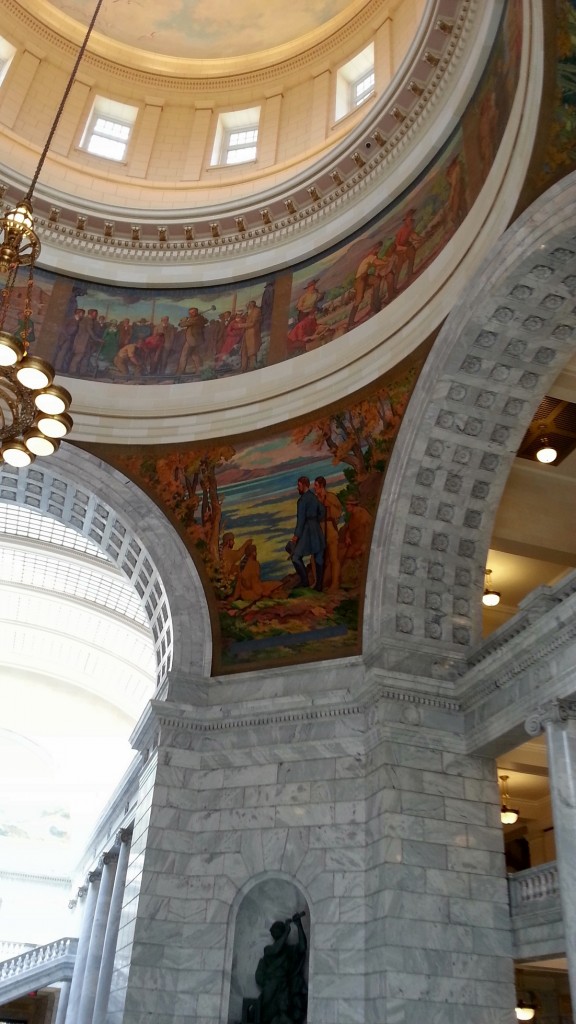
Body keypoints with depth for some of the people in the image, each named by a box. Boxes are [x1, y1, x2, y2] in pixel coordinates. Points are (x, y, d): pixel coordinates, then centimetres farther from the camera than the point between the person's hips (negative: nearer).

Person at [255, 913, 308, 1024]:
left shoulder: (290, 949, 8)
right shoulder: (268, 949, 6)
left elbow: (302, 947, -11)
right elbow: (276, 949, -16)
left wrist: (299, 925, -15)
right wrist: (287, 930, -17)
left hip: (285, 989, 1)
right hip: (271, 989, -1)